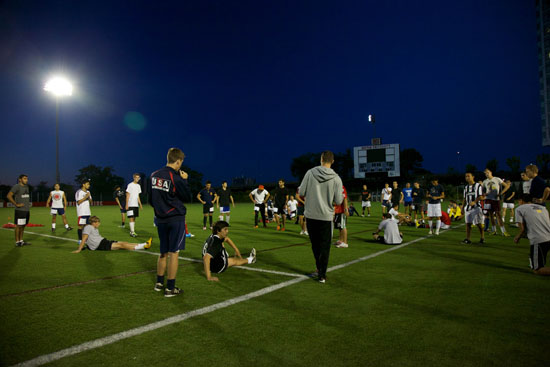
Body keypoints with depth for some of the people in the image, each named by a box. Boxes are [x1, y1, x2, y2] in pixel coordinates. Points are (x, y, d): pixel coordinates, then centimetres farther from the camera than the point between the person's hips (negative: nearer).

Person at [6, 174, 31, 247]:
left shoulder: (26, 187, 14)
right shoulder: (16, 186, -10)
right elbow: (9, 196, -17)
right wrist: (16, 204, -17)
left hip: (27, 210, 8)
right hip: (20, 210, -8)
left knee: (23, 226, 11)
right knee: (18, 226, -3)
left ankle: (21, 241, 18)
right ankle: (17, 242, 3)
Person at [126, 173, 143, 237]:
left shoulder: (138, 186, 14)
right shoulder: (130, 185, -6)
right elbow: (127, 195, -8)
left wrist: (140, 204, 16)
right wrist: (127, 205, -13)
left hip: (136, 205, 7)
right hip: (131, 205, -7)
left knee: (134, 218, 9)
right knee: (131, 218, -9)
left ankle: (132, 231, 15)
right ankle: (132, 232, -9)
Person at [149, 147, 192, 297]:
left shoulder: (154, 175, 4)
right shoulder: (176, 178, -17)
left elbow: (151, 199, 11)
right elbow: (187, 197, -6)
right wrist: (184, 180, 1)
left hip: (160, 219, 7)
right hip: (176, 219, -7)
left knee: (163, 252, 19)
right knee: (173, 253, 1)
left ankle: (159, 283, 29)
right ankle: (170, 288, 7)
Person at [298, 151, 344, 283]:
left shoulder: (310, 173, -7)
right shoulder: (336, 179, -8)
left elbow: (301, 193, -5)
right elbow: (338, 201, -6)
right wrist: (342, 194, 15)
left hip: (310, 215, 1)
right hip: (326, 216, -1)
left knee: (315, 244, 19)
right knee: (324, 247, 9)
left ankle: (319, 268, 26)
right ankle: (322, 275, 11)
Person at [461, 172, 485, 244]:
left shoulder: (478, 185, -3)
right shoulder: (466, 187, 16)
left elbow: (481, 197, -10)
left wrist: (474, 201, -27)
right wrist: (462, 207, 16)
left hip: (476, 207, -5)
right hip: (468, 208, 5)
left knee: (479, 224, -1)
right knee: (468, 223, 2)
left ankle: (482, 238, 13)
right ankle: (467, 239, 5)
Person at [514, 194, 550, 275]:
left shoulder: (519, 209, 8)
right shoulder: (543, 207, 25)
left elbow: (523, 229, 0)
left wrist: (517, 237, 21)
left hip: (539, 240, -6)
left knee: (537, 270, 4)